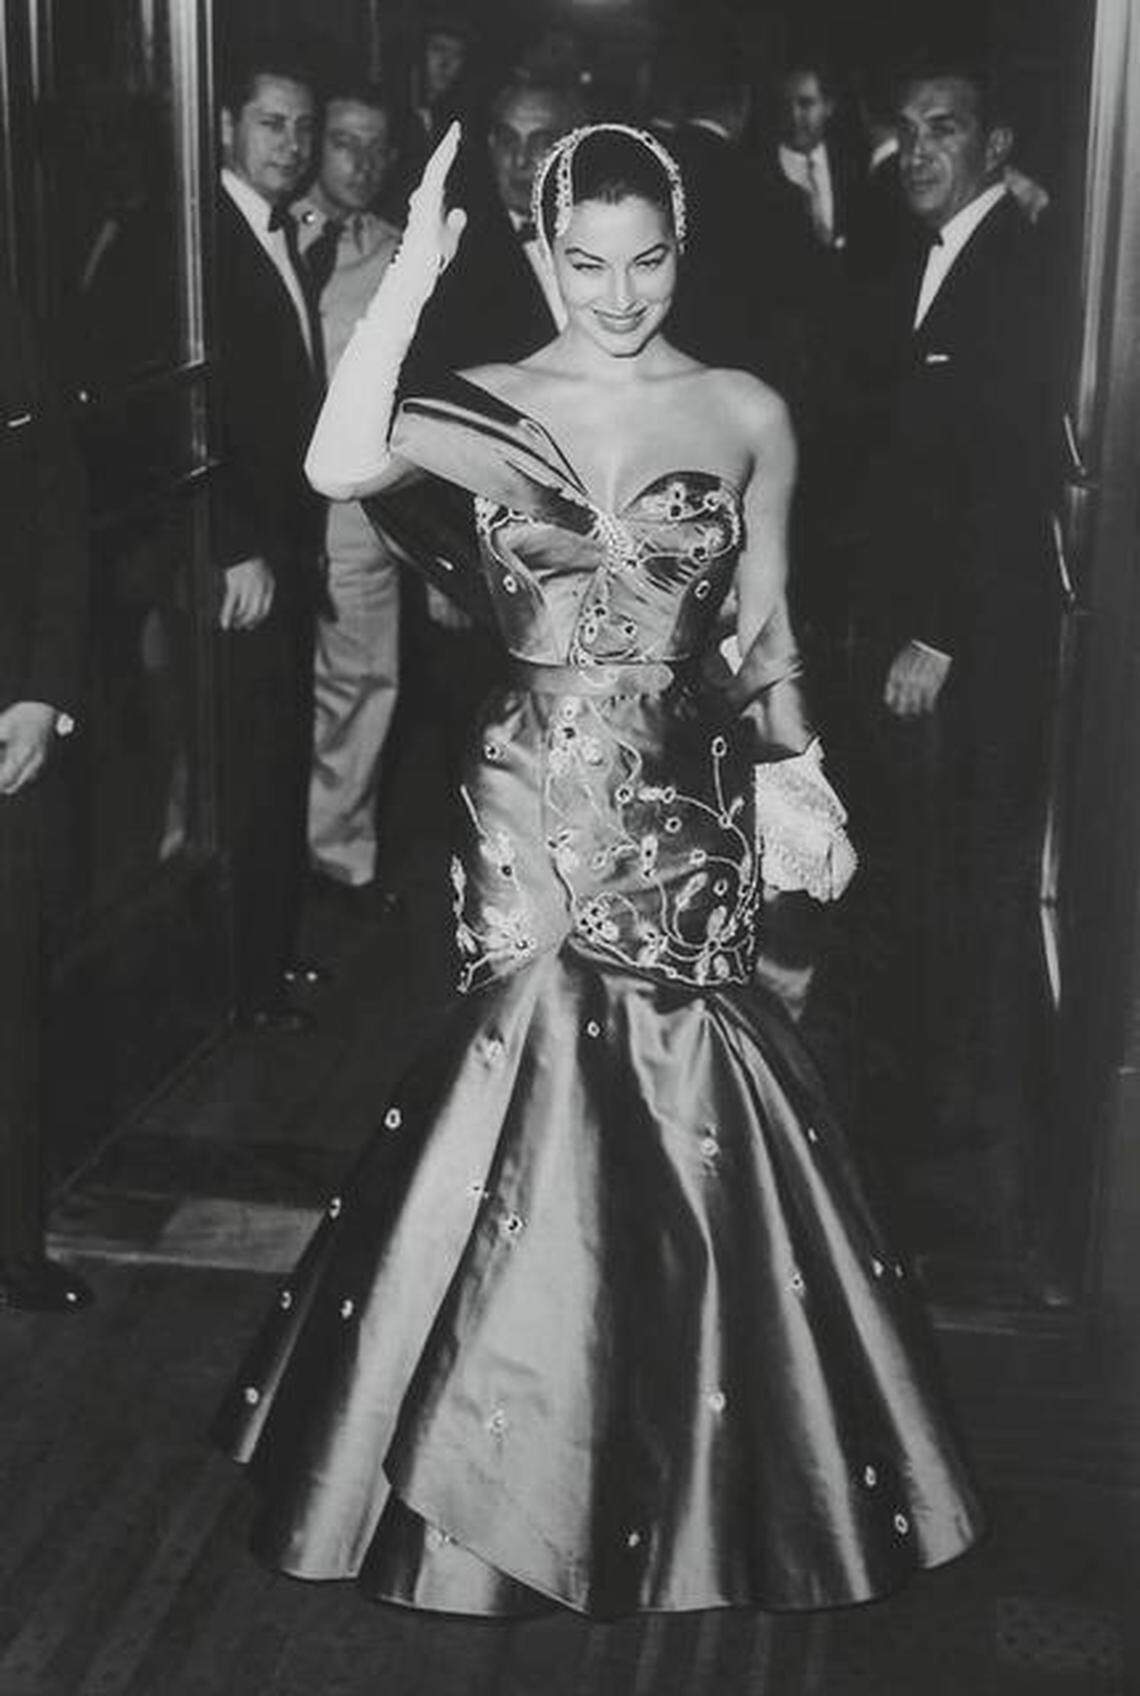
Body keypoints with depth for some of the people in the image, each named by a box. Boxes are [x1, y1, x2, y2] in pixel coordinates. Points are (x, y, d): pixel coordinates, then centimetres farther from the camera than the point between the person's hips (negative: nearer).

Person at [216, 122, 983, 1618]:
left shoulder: (747, 415, 4)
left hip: (690, 810, 1)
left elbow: (766, 632, 10)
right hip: (533, 806, 0)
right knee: (539, 1110, 3)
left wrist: (790, 769, -2)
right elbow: (341, 469, -21)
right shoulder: (486, 407, 0)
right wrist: (411, 279, -23)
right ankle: (527, 1489, 25)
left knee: (684, 1131, 5)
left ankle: (697, 1485, 27)